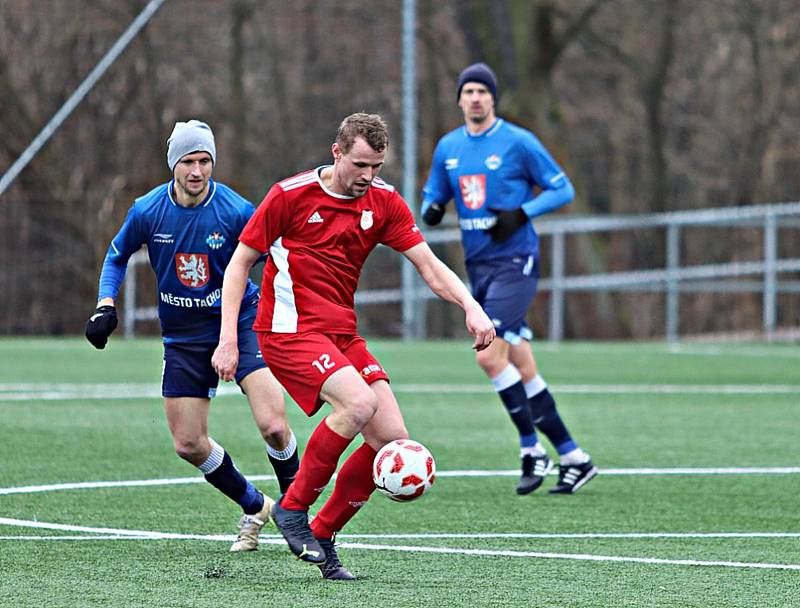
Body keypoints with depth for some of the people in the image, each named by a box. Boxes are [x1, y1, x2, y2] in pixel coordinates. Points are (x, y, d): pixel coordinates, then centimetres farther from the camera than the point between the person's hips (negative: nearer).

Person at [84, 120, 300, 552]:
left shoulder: (236, 211, -16)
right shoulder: (147, 211, -8)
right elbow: (117, 256, 10)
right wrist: (105, 306, -3)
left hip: (241, 321, -3)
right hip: (183, 334, 3)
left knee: (273, 426, -20)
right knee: (189, 444, 2)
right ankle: (254, 508, 26)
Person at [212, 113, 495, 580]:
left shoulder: (385, 204, 4)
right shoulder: (290, 195, -9)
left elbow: (430, 266, 0)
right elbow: (240, 262, -3)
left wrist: (471, 306, -19)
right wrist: (228, 340, -11)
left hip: (342, 333, 6)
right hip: (290, 330, -6)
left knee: (393, 438, -7)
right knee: (358, 401, -29)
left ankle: (322, 536, 8)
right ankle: (292, 508, -13)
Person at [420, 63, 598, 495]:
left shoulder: (518, 142, -7)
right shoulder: (448, 148, 10)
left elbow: (563, 189, -3)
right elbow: (432, 198, 19)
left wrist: (522, 213, -18)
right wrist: (431, 211, -5)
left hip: (515, 262, -6)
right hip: (478, 265, 6)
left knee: (489, 355, -19)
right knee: (523, 370, 6)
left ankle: (531, 450, -7)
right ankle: (574, 459, 13)